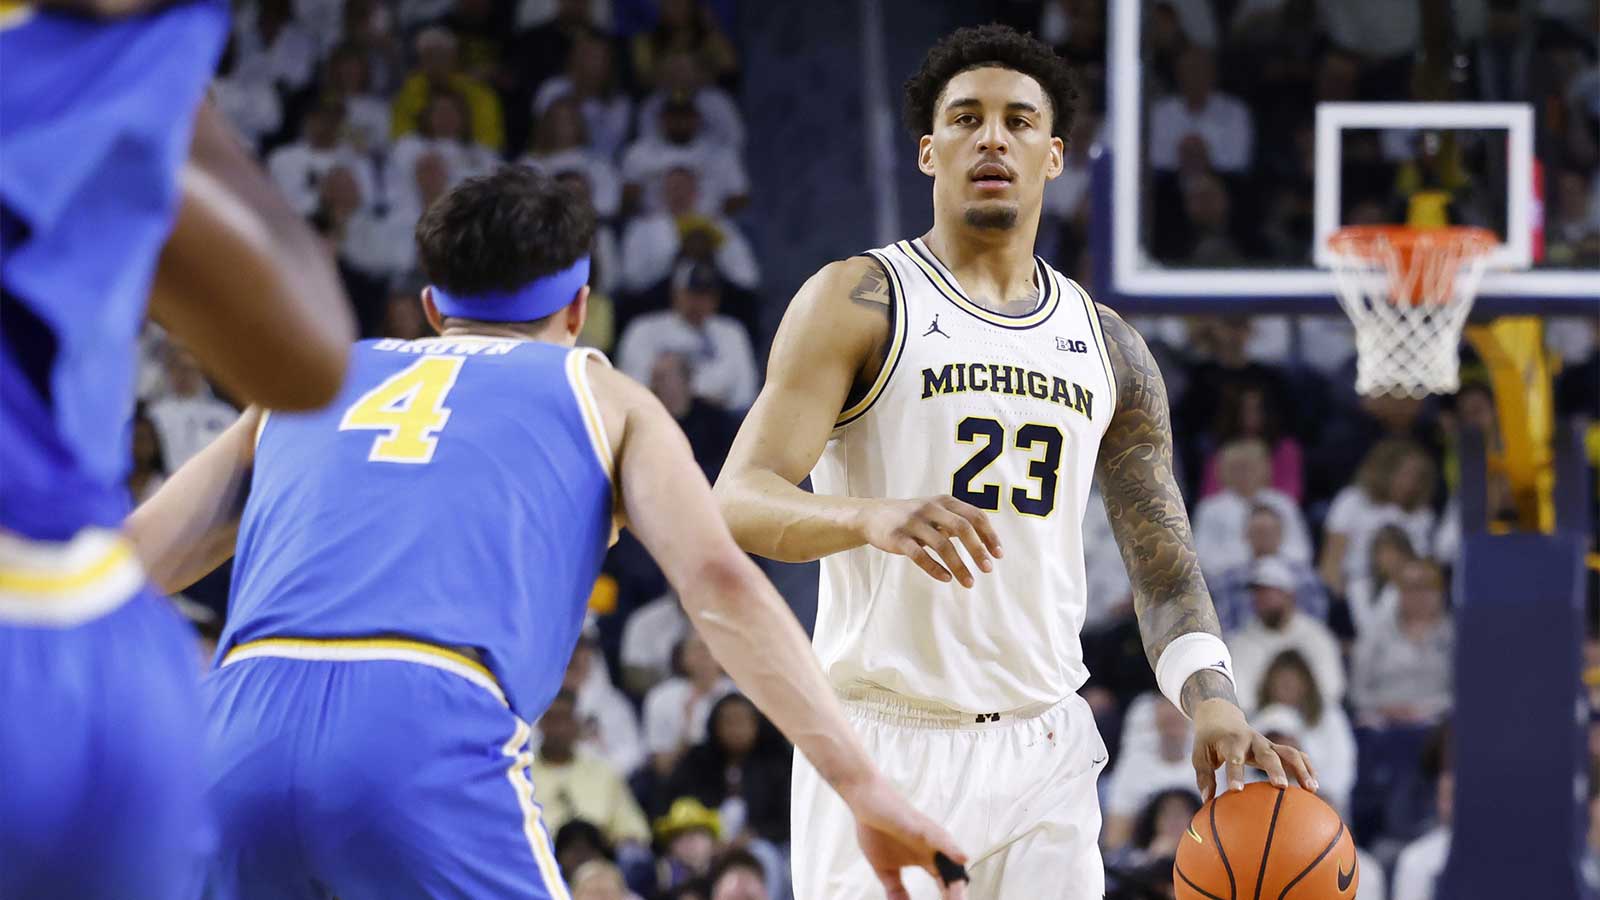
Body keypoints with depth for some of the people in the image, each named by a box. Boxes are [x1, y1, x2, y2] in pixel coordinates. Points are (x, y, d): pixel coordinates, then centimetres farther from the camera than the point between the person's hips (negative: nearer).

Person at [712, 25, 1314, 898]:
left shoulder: (1108, 349, 14)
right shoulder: (860, 302, -2)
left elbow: (1163, 563, 14)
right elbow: (738, 501, -12)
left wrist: (1210, 701, -6)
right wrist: (872, 517, -34)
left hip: (1042, 753, 5)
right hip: (886, 749, -5)